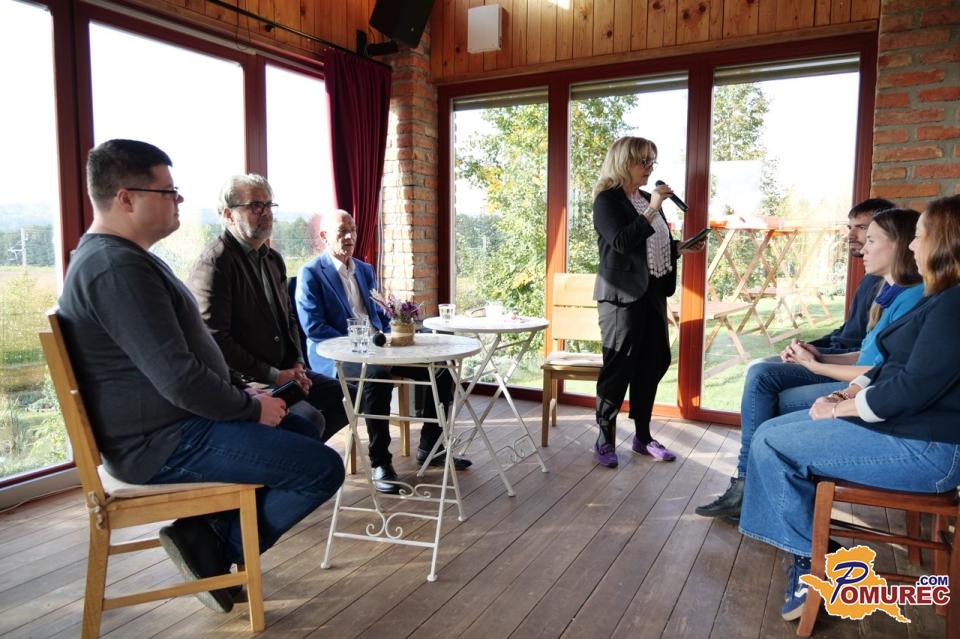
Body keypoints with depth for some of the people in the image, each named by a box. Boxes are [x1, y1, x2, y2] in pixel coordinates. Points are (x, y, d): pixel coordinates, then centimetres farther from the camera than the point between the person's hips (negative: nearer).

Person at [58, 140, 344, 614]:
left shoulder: (114, 255, 13)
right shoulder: (118, 268, -22)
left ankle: (214, 530, 13)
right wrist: (252, 407, -13)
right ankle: (213, 546, 1)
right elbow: (180, 378, -28)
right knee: (324, 468, -14)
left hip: (167, 423, 11)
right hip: (164, 443, -11)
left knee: (303, 430, 20)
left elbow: (174, 359, 18)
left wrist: (243, 393, 10)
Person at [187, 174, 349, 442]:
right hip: (241, 381, -9)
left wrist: (297, 364, 6)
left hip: (283, 372, 9)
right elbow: (216, 340, -19)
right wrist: (273, 376, -16)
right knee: (310, 419, -28)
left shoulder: (273, 259, 14)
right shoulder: (214, 264, -13)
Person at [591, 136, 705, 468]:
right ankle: (605, 439, 10)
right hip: (623, 294, -8)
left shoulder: (648, 198, 16)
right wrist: (651, 211, -21)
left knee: (653, 363, 10)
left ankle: (643, 436, 22)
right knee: (618, 367, -3)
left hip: (652, 292, 8)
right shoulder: (607, 200, -7)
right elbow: (622, 242, -21)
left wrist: (683, 248, 7)